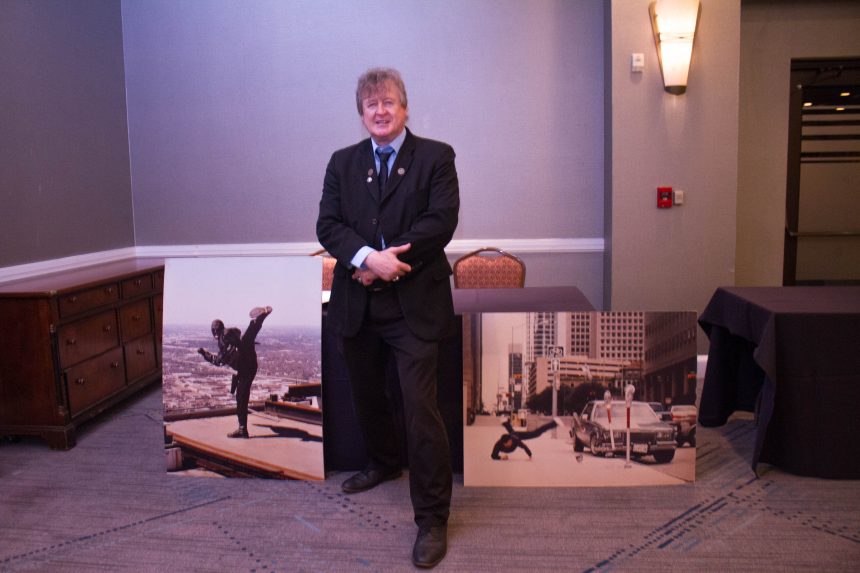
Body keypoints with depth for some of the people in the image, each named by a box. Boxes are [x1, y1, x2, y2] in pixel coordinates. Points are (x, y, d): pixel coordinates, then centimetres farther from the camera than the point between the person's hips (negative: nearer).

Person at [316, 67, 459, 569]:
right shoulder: (343, 162, 11)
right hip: (356, 302, 5)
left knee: (421, 405, -8)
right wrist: (368, 258, -19)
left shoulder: (436, 156, 0)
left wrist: (384, 262, -17)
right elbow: (328, 225, -1)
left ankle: (432, 518, 5)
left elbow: (441, 222, -12)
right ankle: (384, 462, 48)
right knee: (366, 395, 20)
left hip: (414, 303, -5)